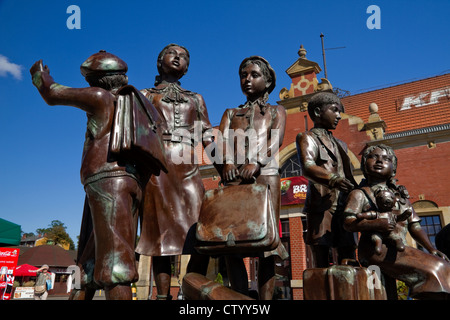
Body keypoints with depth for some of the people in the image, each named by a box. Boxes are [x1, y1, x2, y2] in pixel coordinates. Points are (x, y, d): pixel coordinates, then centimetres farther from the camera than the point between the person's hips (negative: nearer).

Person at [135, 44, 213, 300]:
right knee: (161, 236, -3)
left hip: (188, 170, 2)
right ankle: (163, 296, 5)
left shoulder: (196, 99, 26)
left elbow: (208, 137, 16)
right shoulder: (145, 96, 20)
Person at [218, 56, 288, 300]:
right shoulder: (231, 113, 26)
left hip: (265, 176, -2)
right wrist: (227, 163, -18)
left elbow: (276, 140, -1)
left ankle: (265, 302, -5)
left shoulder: (276, 111, 20)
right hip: (233, 177, 2)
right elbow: (223, 140, 6)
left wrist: (256, 163, -22)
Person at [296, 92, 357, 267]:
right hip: (321, 208, -7)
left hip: (343, 208, 7)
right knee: (321, 264, -8)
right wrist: (332, 180, -35)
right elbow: (308, 167, -17)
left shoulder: (340, 144, 27)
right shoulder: (307, 138, 2)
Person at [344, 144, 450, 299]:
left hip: (400, 249, 7)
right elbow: (348, 223, -7)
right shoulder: (359, 194, 5)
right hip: (376, 249, -7)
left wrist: (431, 249, 8)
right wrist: (375, 224, -22)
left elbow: (414, 226, 22)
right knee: (430, 269, -22)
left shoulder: (401, 195, 24)